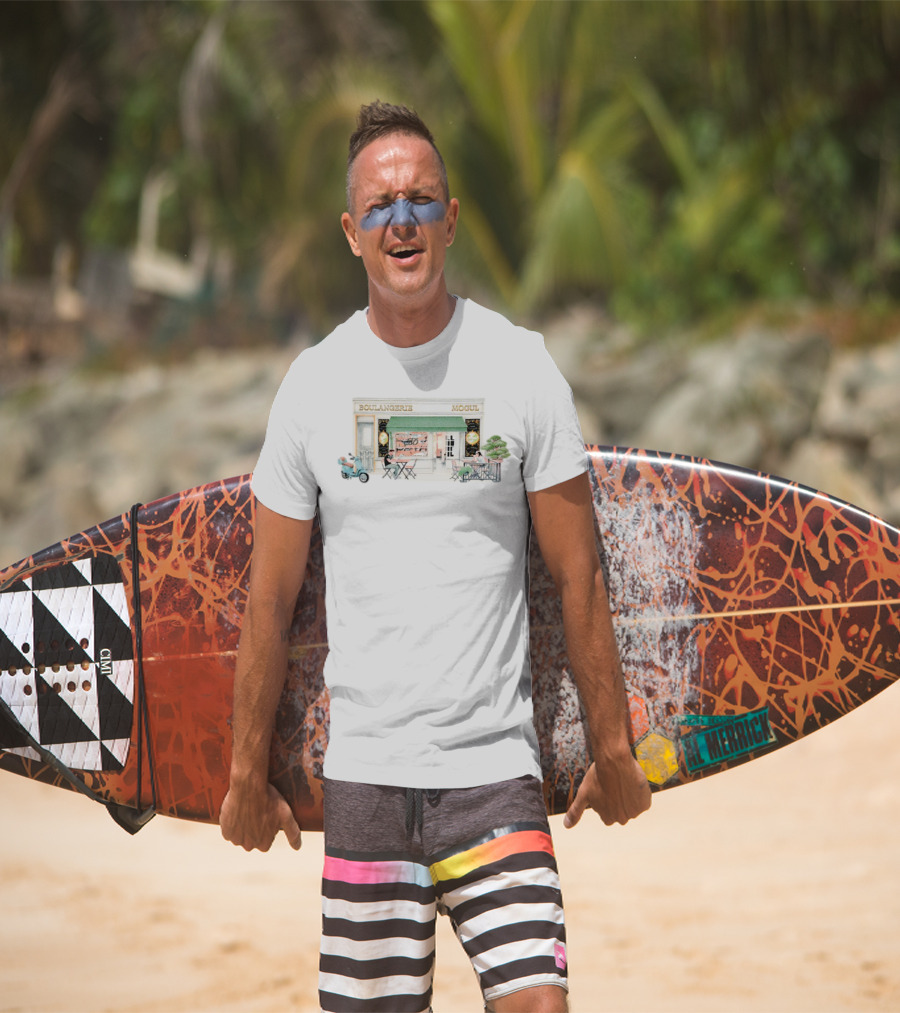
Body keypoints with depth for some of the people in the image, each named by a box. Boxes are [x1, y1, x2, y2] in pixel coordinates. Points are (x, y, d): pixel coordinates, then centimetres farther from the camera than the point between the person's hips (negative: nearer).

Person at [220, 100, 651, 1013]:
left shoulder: (520, 367, 0)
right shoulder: (314, 382, 4)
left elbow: (577, 577, 4)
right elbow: (270, 598, 9)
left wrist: (611, 748, 6)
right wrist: (248, 773, 11)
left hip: (495, 768, -1)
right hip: (363, 769, 1)